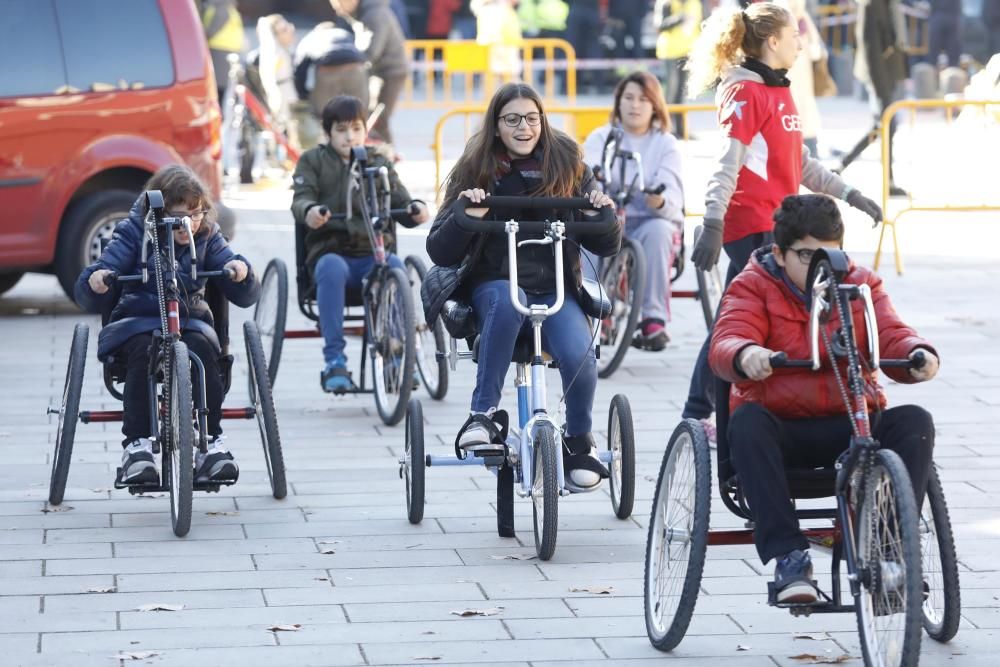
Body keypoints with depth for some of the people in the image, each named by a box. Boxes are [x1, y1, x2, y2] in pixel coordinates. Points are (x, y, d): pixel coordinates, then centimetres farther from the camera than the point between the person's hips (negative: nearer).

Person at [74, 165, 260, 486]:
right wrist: (95, 282, -31)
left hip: (189, 320, 2)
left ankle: (211, 442, -27)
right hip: (138, 319, -1)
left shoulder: (207, 237, 6)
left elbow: (244, 297, 2)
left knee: (202, 348, -33)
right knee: (145, 350, -36)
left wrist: (241, 272, -22)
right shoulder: (133, 232, 0)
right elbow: (90, 299, -5)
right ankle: (136, 444, -33)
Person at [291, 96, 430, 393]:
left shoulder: (380, 163, 17)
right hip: (330, 249, -1)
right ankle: (334, 360, -36)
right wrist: (309, 211, -28)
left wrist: (416, 209, -16)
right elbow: (301, 198, -2)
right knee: (332, 269, -38)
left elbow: (399, 202, 10)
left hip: (374, 253, 1)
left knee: (395, 267, -33)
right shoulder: (313, 161, 12)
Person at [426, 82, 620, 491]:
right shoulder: (476, 171, 3)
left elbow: (606, 247, 10)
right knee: (507, 301, -38)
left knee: (578, 355, -29)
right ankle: (483, 415, -32)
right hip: (494, 284, -1)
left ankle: (579, 442, -1)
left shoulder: (567, 166, 7)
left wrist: (604, 217, -11)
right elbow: (440, 254, -3)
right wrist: (464, 217, -21)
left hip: (556, 289, 1)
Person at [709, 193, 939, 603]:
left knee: (914, 421, -25)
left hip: (851, 427, 2)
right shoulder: (754, 287, 3)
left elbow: (891, 337, -4)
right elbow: (725, 345, -15)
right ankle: (788, 556, -38)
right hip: (780, 428, -2)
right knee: (746, 421, -35)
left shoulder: (861, 285, 11)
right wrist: (745, 356, -41)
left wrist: (918, 354, -30)